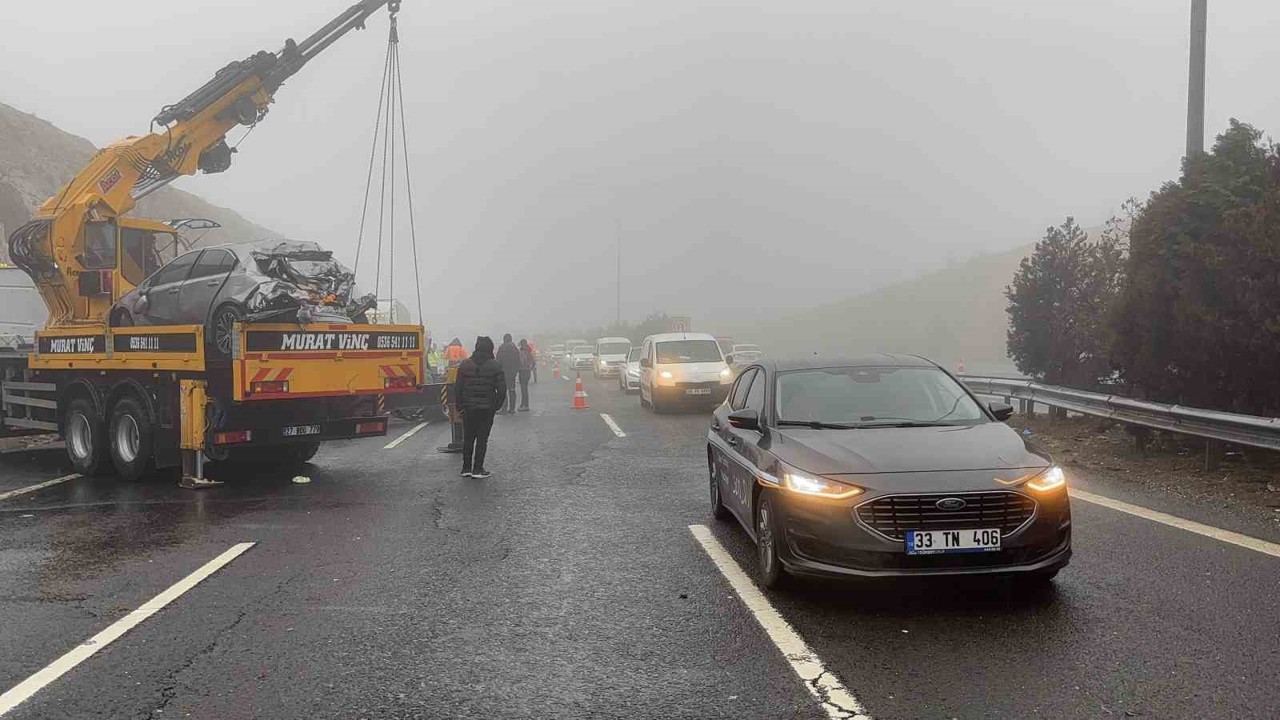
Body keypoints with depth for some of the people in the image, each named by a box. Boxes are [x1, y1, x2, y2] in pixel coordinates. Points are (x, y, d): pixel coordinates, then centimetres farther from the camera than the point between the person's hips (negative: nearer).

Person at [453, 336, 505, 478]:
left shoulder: (465, 365, 1)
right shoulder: (495, 366, -6)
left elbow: (457, 388, 1)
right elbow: (502, 389, -8)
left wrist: (458, 406, 10)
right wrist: (496, 406, 5)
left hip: (468, 408, 2)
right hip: (487, 409, -2)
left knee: (468, 439, 13)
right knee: (482, 439, 3)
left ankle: (466, 468, 15)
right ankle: (478, 469, 1)